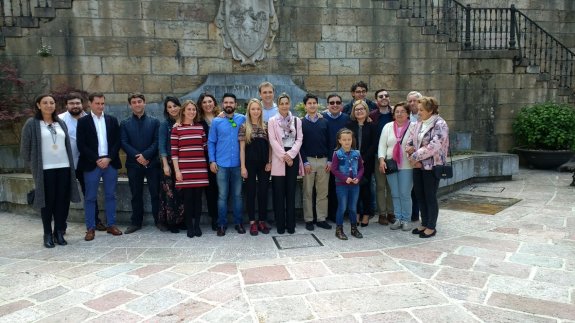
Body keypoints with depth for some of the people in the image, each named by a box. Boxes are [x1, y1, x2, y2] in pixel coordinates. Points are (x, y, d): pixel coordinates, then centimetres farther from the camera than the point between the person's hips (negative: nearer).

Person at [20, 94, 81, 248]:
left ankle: (59, 232, 15)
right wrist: (33, 165, 3)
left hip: (64, 167, 4)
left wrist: (70, 164, 11)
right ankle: (48, 234, 11)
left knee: (62, 200, 3)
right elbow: (25, 148, 2)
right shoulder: (32, 124, -1)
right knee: (48, 201, 1)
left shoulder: (61, 123, 12)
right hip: (45, 169, -3)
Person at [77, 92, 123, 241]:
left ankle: (111, 225, 17)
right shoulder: (83, 121, 2)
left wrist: (108, 158, -9)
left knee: (110, 195, 8)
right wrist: (97, 160, -13)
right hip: (92, 164, -2)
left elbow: (117, 142, 4)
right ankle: (90, 228, 11)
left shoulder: (112, 120, 9)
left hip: (110, 163, 2)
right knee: (90, 197, 3)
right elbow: (81, 145, -5)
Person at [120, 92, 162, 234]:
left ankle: (158, 220, 14)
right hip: (133, 164, 1)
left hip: (152, 163, -1)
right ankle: (136, 222, 18)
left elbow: (157, 141, -3)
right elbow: (124, 143, -1)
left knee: (155, 193, 3)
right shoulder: (125, 123, 8)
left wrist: (145, 155, -14)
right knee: (136, 195, 9)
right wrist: (137, 156, -13)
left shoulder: (154, 121, 5)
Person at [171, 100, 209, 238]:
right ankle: (189, 227, 12)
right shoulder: (177, 129, 1)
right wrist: (177, 170, -6)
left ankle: (197, 225, 17)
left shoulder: (200, 127, 11)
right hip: (185, 169, -3)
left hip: (200, 168, 3)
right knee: (187, 197, 1)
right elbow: (174, 151, -2)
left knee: (198, 197, 7)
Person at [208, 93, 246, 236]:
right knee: (222, 196, 5)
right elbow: (211, 142, 5)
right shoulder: (216, 121, 3)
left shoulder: (242, 119, 2)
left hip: (238, 164, 0)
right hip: (221, 164, 0)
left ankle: (238, 223, 19)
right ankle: (222, 224, 14)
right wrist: (212, 161, -2)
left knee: (237, 195, 8)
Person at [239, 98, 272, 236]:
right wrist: (243, 167, -8)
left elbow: (270, 146, 9)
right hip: (250, 164, -2)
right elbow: (242, 148, -3)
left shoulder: (266, 126, 6)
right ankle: (252, 222, 13)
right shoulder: (244, 127, -1)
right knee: (251, 192, 4)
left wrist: (270, 162, -1)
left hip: (264, 164, 2)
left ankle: (262, 221, 16)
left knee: (263, 192, 5)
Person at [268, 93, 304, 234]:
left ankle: (291, 224, 11)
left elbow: (299, 139, 3)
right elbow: (273, 141, -5)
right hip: (278, 159, -2)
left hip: (293, 158, 2)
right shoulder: (272, 121, 3)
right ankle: (280, 224, 8)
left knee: (291, 192, 5)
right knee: (279, 193, 1)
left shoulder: (297, 120, 10)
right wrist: (284, 156, -12)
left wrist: (290, 154, -11)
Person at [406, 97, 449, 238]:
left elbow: (434, 145, -23)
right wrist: (412, 159, -7)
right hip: (418, 165, 7)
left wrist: (415, 156, -18)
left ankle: (431, 227, 16)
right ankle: (424, 224, 28)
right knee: (419, 195, 13)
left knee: (430, 197, 2)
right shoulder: (419, 123, 9)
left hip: (432, 166, -7)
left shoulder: (439, 124, -12)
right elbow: (410, 141, 8)